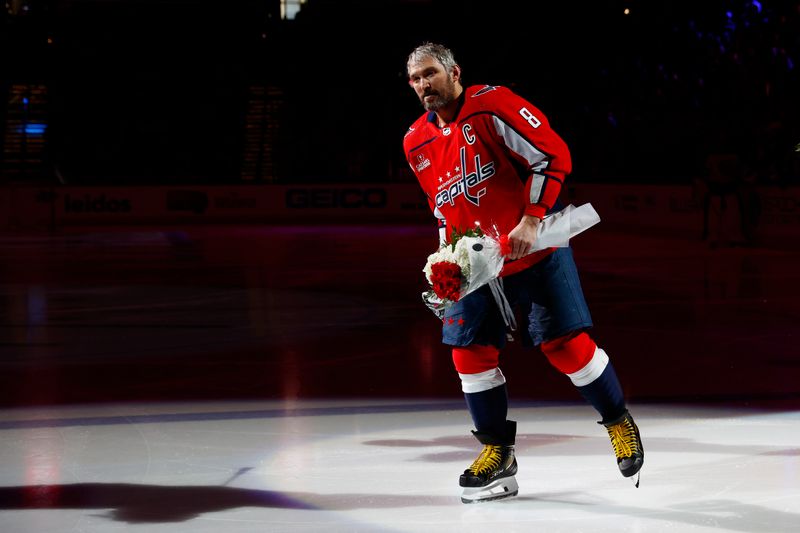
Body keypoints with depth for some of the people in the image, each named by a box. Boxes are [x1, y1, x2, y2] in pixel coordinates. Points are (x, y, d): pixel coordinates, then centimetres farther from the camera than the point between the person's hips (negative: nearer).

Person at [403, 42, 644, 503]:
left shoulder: (493, 105, -15)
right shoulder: (417, 145, 6)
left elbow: (553, 154, -18)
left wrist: (531, 220, -22)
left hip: (535, 249, -6)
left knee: (567, 344, -6)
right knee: (471, 352, -1)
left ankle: (619, 421, 17)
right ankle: (498, 454, 12)